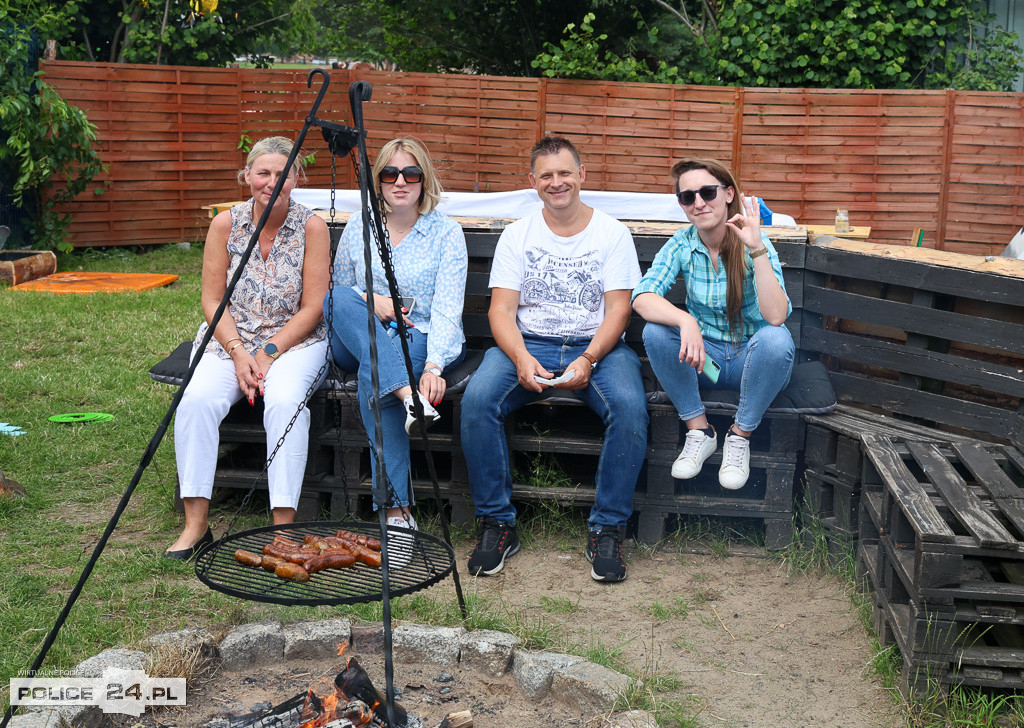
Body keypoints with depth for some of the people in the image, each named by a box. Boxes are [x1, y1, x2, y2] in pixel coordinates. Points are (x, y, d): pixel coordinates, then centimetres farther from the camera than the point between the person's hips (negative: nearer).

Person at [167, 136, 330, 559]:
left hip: (294, 340, -2)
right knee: (198, 398, -27)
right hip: (230, 338, 2)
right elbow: (212, 301, 2)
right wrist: (238, 352, -13)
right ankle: (195, 524, -18)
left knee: (285, 400, -33)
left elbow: (311, 309, -6)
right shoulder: (226, 224, 0)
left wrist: (269, 353, -15)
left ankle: (284, 526, -26)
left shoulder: (311, 227, -5)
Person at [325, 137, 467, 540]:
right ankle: (408, 396, -44)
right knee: (340, 298, -30)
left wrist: (433, 365, -28)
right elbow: (334, 295, 16)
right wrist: (369, 301, -7)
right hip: (359, 342, 3)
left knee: (372, 377, -36)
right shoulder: (358, 227, 8)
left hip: (422, 339, -3)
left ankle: (397, 508, -33)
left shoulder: (446, 232, -2)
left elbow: (447, 309, -12)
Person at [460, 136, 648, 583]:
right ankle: (497, 523, -14)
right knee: (477, 399, -28)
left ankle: (607, 529, -17)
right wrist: (521, 358, -20)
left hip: (597, 345, -1)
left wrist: (587, 360, -21)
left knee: (629, 407, -32)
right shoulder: (517, 235, 9)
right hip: (527, 345, 1)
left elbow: (618, 310, -3)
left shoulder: (612, 233, 5)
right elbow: (501, 310, 1)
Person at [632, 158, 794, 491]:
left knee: (776, 338, -34)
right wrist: (686, 321, -41)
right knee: (655, 331, -25)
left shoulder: (755, 243, -15)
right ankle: (699, 431, -8)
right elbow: (642, 298, -23)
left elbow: (775, 316, -30)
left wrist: (757, 249, -37)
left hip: (753, 360, -2)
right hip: (704, 356, 2)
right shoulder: (682, 245, -8)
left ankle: (740, 437, -12)